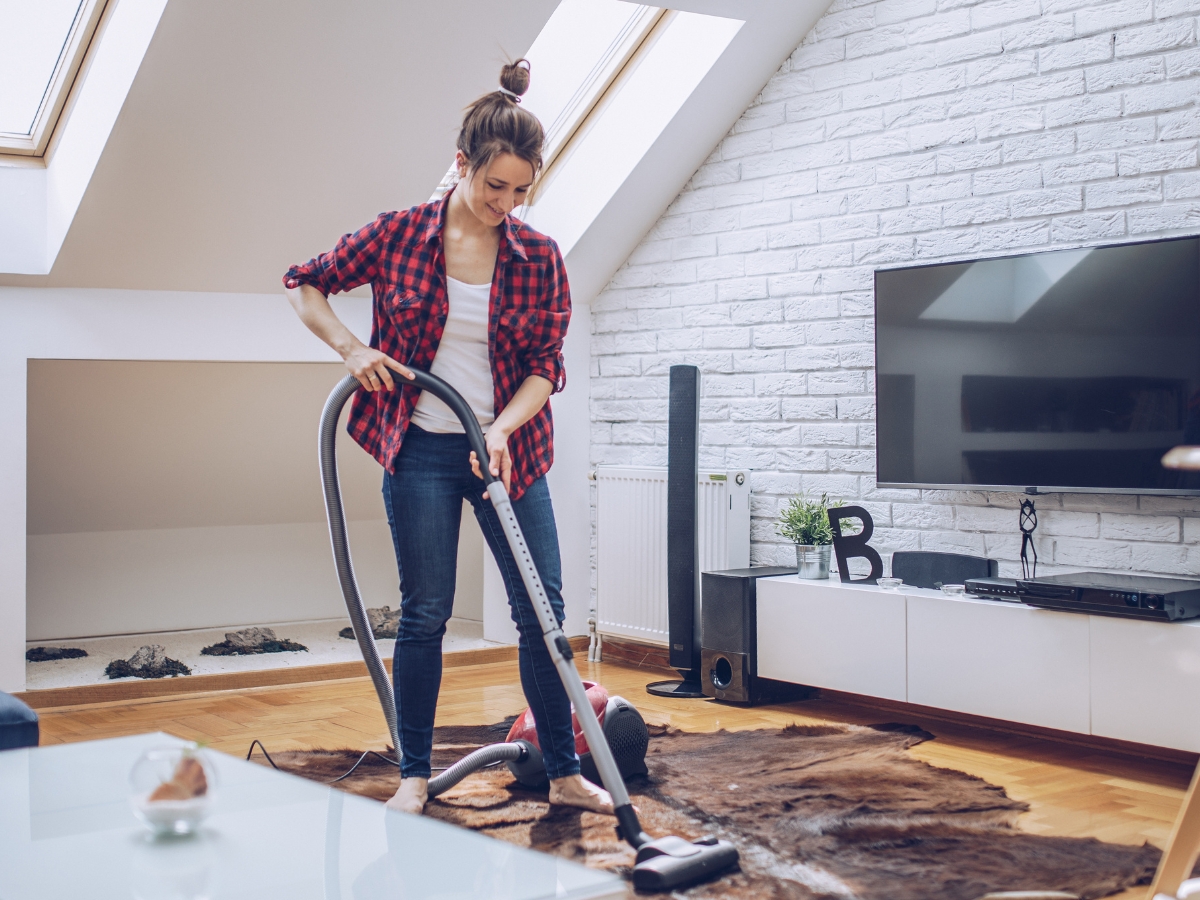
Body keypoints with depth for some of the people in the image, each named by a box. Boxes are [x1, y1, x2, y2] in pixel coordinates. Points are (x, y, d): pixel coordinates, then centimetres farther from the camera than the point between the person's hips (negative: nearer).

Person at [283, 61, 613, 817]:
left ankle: (566, 774, 13)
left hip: (508, 451, 2)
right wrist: (351, 348, -10)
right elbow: (305, 285, 6)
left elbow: (547, 365, -3)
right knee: (425, 613, 2)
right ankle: (415, 776, 15)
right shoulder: (400, 235, -4)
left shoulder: (539, 257, -2)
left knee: (542, 609, 2)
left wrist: (501, 430, -19)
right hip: (420, 451, -1)